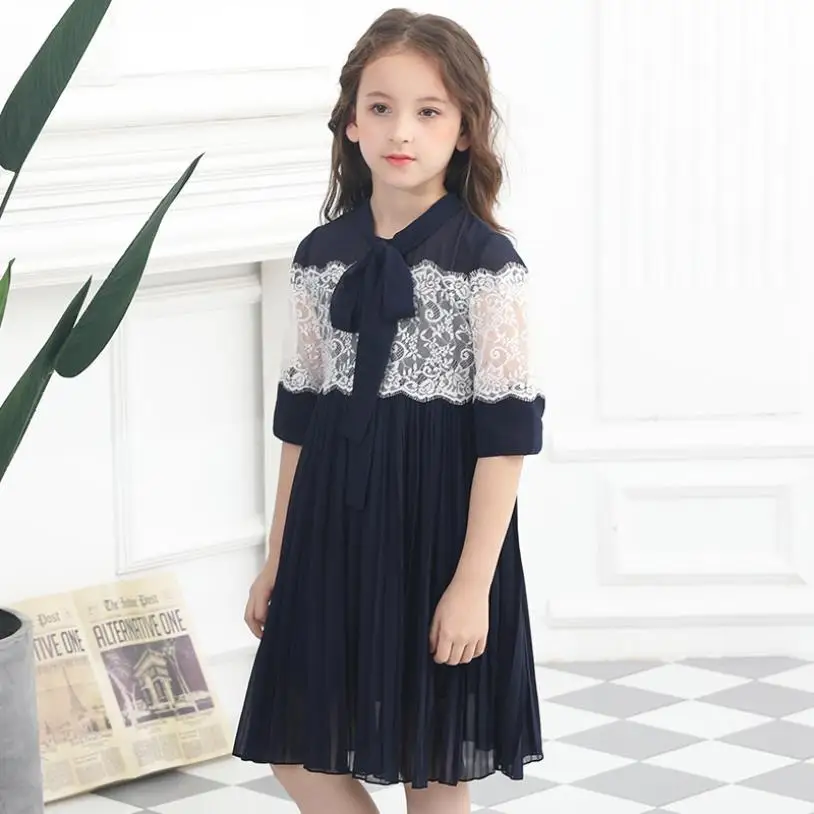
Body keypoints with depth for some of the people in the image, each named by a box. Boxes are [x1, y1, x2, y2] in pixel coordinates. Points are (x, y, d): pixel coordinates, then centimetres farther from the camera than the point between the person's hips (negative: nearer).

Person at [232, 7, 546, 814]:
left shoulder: (486, 262, -10)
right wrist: (277, 558, 11)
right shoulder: (320, 255, 4)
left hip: (438, 526, -5)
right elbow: (300, 415, 10)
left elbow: (506, 430, -12)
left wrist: (473, 581, -16)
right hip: (337, 524, 5)